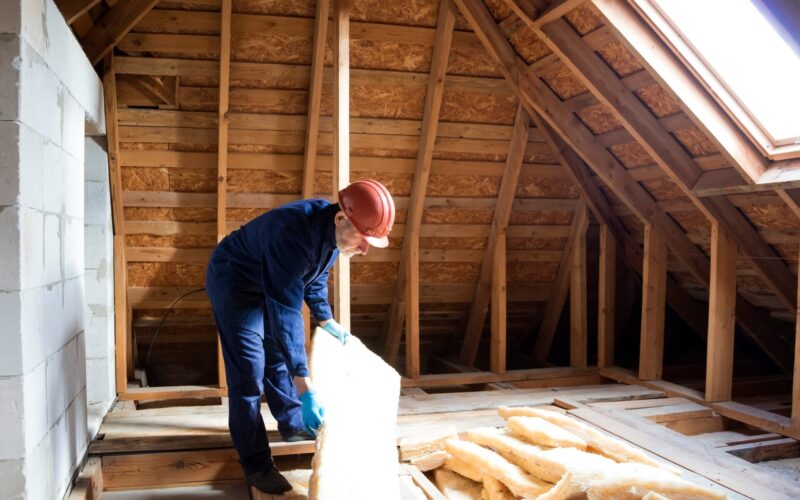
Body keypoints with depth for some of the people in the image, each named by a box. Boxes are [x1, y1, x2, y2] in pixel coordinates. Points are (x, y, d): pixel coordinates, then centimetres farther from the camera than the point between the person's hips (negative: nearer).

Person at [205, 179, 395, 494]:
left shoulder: (333, 231, -13)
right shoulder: (293, 234, -40)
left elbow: (316, 277, 9)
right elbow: (285, 313, -43)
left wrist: (326, 320, 15)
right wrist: (304, 388, -44)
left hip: (268, 287, 8)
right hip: (234, 283, -8)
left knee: (277, 358, 18)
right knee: (249, 376, -8)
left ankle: (292, 425, 36)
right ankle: (255, 465, 3)